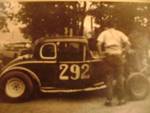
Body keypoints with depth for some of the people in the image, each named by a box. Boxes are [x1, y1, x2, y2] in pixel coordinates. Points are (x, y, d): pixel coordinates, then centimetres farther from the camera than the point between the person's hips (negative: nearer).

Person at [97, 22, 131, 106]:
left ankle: (109, 100, 4)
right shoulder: (119, 33, 15)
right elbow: (127, 43, -1)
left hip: (109, 56, -1)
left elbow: (99, 43, -9)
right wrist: (123, 51, 8)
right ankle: (121, 99, 11)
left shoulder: (104, 33, 11)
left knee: (109, 78, 4)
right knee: (120, 78, 8)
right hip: (118, 56, 1)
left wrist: (101, 53, 2)